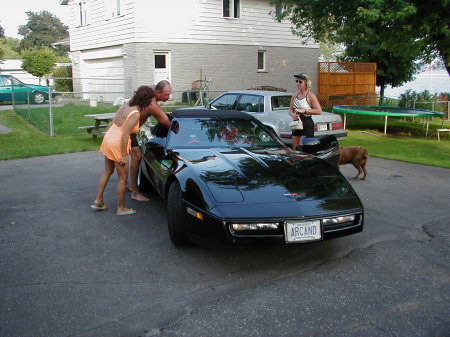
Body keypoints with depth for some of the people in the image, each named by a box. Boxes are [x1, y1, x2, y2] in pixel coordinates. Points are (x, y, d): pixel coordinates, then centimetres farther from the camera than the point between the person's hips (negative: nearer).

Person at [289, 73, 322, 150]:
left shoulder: (310, 96, -9)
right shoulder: (294, 96, 11)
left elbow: (319, 111, -14)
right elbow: (290, 109, 18)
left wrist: (304, 111, -19)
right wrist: (293, 115, -6)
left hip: (307, 124, -7)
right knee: (295, 148, 9)